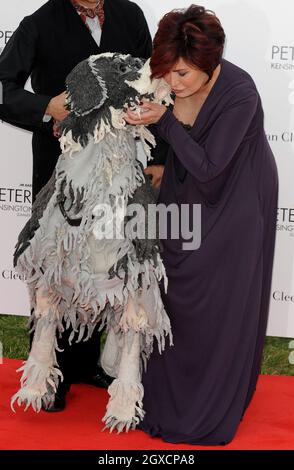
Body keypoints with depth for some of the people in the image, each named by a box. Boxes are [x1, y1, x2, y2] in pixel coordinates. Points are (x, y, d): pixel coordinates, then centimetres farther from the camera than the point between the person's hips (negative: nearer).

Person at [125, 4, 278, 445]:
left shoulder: (239, 93, -32)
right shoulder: (171, 82, -16)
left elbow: (206, 166, -29)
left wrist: (163, 120, -33)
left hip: (236, 203, -5)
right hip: (187, 196, 5)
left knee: (223, 302, 5)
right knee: (176, 290, 14)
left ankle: (213, 410, 24)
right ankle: (169, 391, 34)